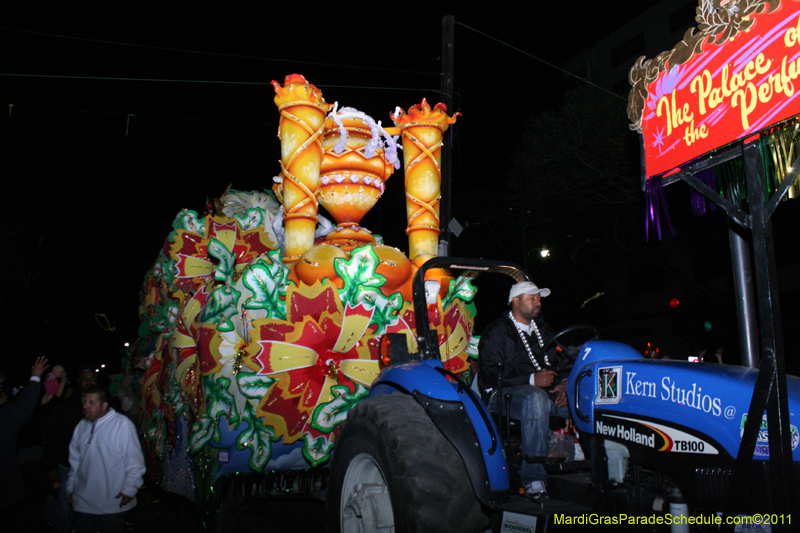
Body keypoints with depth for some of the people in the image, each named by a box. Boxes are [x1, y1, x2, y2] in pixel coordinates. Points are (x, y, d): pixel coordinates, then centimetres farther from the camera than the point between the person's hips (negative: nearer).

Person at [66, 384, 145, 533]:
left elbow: (135, 461, -10)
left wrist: (129, 490, -11)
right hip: (84, 500, 6)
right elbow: (75, 460, 19)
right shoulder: (82, 426, 9)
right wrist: (70, 488, 17)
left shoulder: (122, 424, -11)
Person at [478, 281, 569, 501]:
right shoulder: (496, 332, 3)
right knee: (535, 398, -39)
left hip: (545, 390, 6)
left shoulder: (544, 331, 25)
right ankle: (533, 478, -35)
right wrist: (532, 379, -20)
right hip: (503, 393, -5)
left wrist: (563, 382, -5)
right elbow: (490, 373, -10)